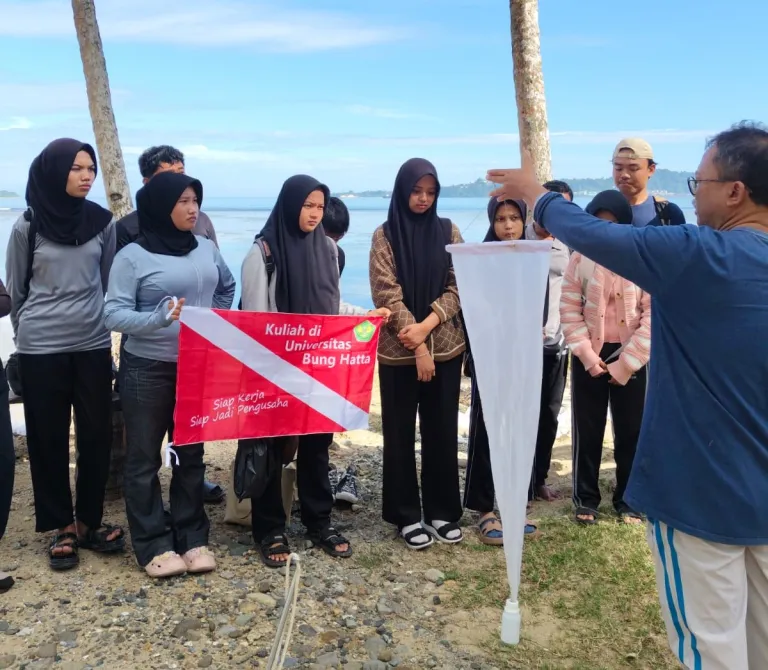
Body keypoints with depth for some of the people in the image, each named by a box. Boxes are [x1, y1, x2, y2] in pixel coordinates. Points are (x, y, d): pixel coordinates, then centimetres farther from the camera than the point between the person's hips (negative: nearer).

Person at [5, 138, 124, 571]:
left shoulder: (102, 222, 1)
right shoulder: (28, 226, -5)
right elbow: (15, 289, 5)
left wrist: (100, 324, 11)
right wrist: (32, 331, 9)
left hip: (94, 345, 2)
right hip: (41, 349, -2)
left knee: (97, 435, 6)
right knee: (49, 439, 6)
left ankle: (89, 521, 21)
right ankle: (62, 527, 19)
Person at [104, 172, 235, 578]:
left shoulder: (207, 249, 4)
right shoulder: (133, 256, -10)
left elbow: (227, 288, 22)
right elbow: (113, 314, -14)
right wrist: (158, 318, -29)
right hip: (148, 370, -4)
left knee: (191, 453, 13)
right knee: (144, 458, 4)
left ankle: (192, 538, 24)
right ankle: (153, 546, 16)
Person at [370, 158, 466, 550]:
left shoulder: (448, 232, 5)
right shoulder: (385, 236, -2)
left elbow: (458, 287, 0)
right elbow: (387, 295, -9)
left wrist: (426, 326, -15)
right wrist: (418, 347, -14)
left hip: (446, 348, 2)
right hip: (399, 352, -2)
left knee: (442, 431, 10)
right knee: (401, 434, 6)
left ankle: (442, 512, 23)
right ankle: (407, 516, 19)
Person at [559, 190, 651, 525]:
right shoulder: (580, 257, -2)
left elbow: (654, 314, -8)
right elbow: (569, 308, -3)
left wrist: (626, 362, -12)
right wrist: (586, 353, -12)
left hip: (631, 356, 0)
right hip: (589, 355, 1)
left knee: (630, 430, 10)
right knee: (587, 429, 9)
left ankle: (628, 500, 25)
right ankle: (586, 498, 23)